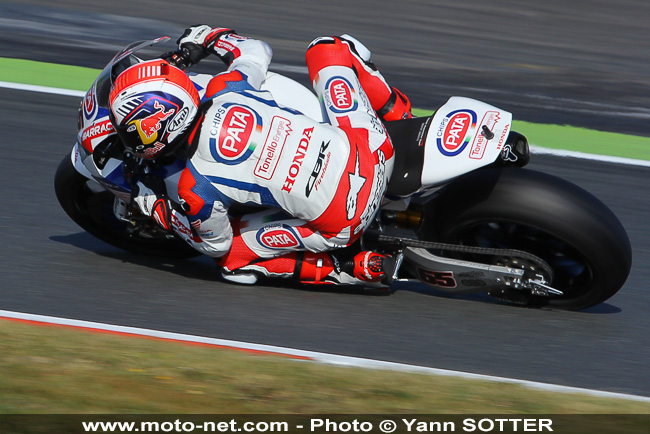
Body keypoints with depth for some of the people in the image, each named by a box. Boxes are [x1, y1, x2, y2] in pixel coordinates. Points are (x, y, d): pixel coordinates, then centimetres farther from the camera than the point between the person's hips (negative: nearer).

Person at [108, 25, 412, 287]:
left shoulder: (197, 190, -16)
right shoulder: (224, 92, -6)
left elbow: (217, 245, 5)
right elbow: (256, 51, 18)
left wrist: (160, 212, 15)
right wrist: (208, 37, 33)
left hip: (346, 222, -5)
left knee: (232, 259, 14)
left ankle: (351, 267, 5)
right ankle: (403, 122, 30)